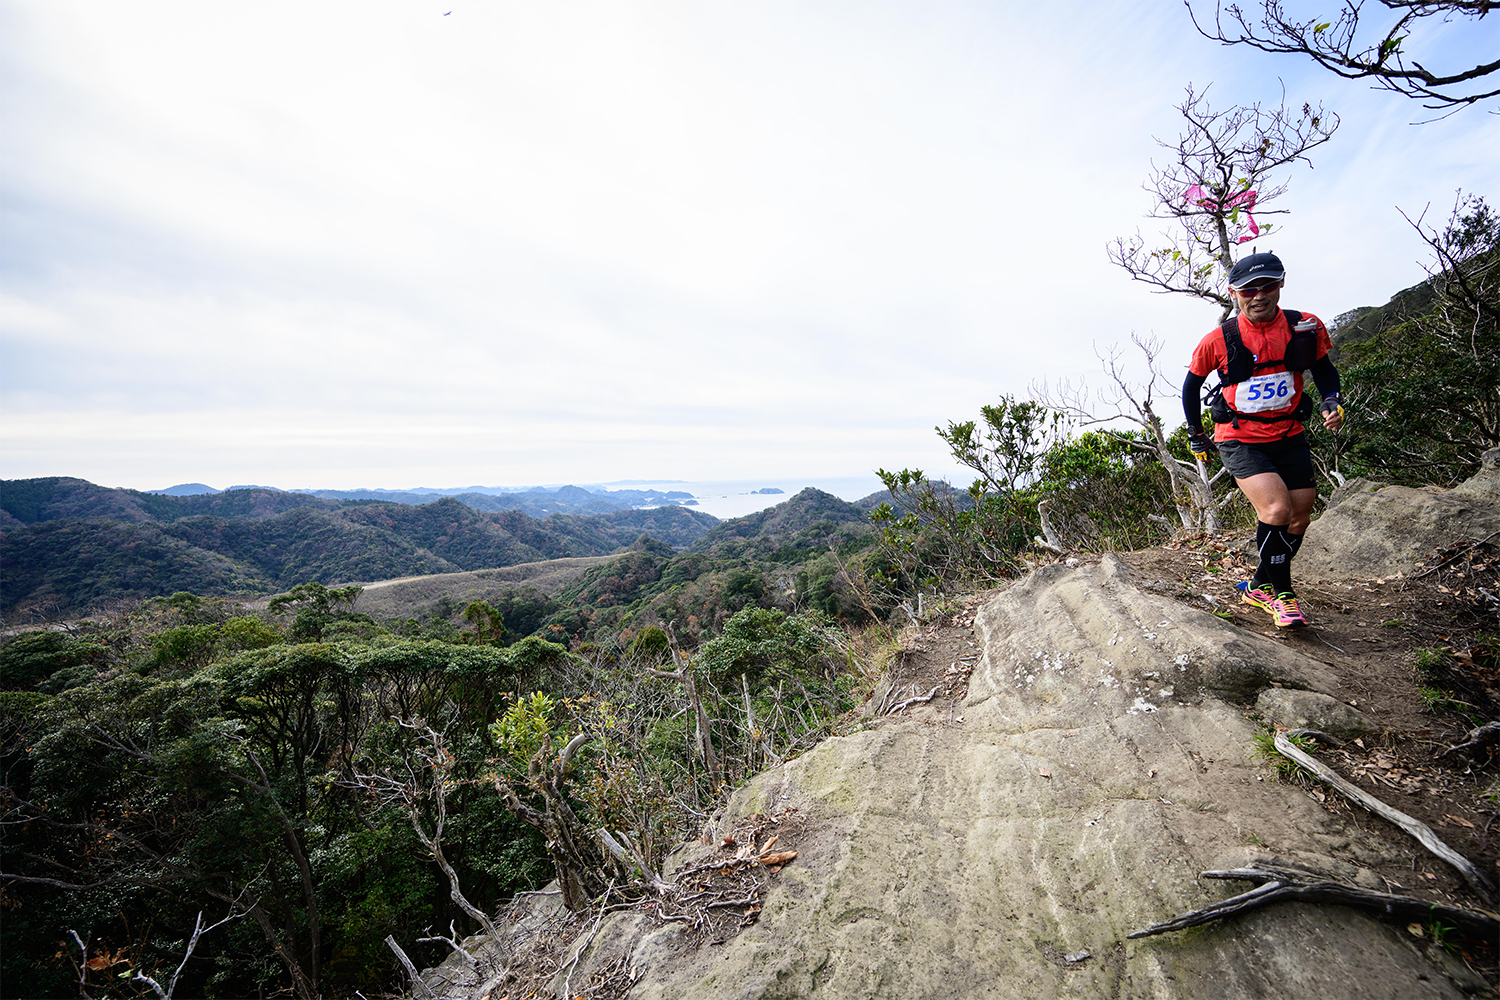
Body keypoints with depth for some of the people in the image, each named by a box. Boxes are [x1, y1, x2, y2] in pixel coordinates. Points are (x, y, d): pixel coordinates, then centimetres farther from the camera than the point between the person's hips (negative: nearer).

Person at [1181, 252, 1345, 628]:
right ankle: (1282, 594, -2)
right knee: (1276, 509, -22)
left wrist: (1332, 400, -6)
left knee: (1299, 520, 7)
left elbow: (1324, 369, 13)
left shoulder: (1306, 328, -4)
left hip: (1290, 437, 4)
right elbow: (1191, 385, 3)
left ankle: (1259, 587, 28)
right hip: (1240, 440, -4)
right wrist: (1196, 435, 7)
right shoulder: (1218, 340, -12)